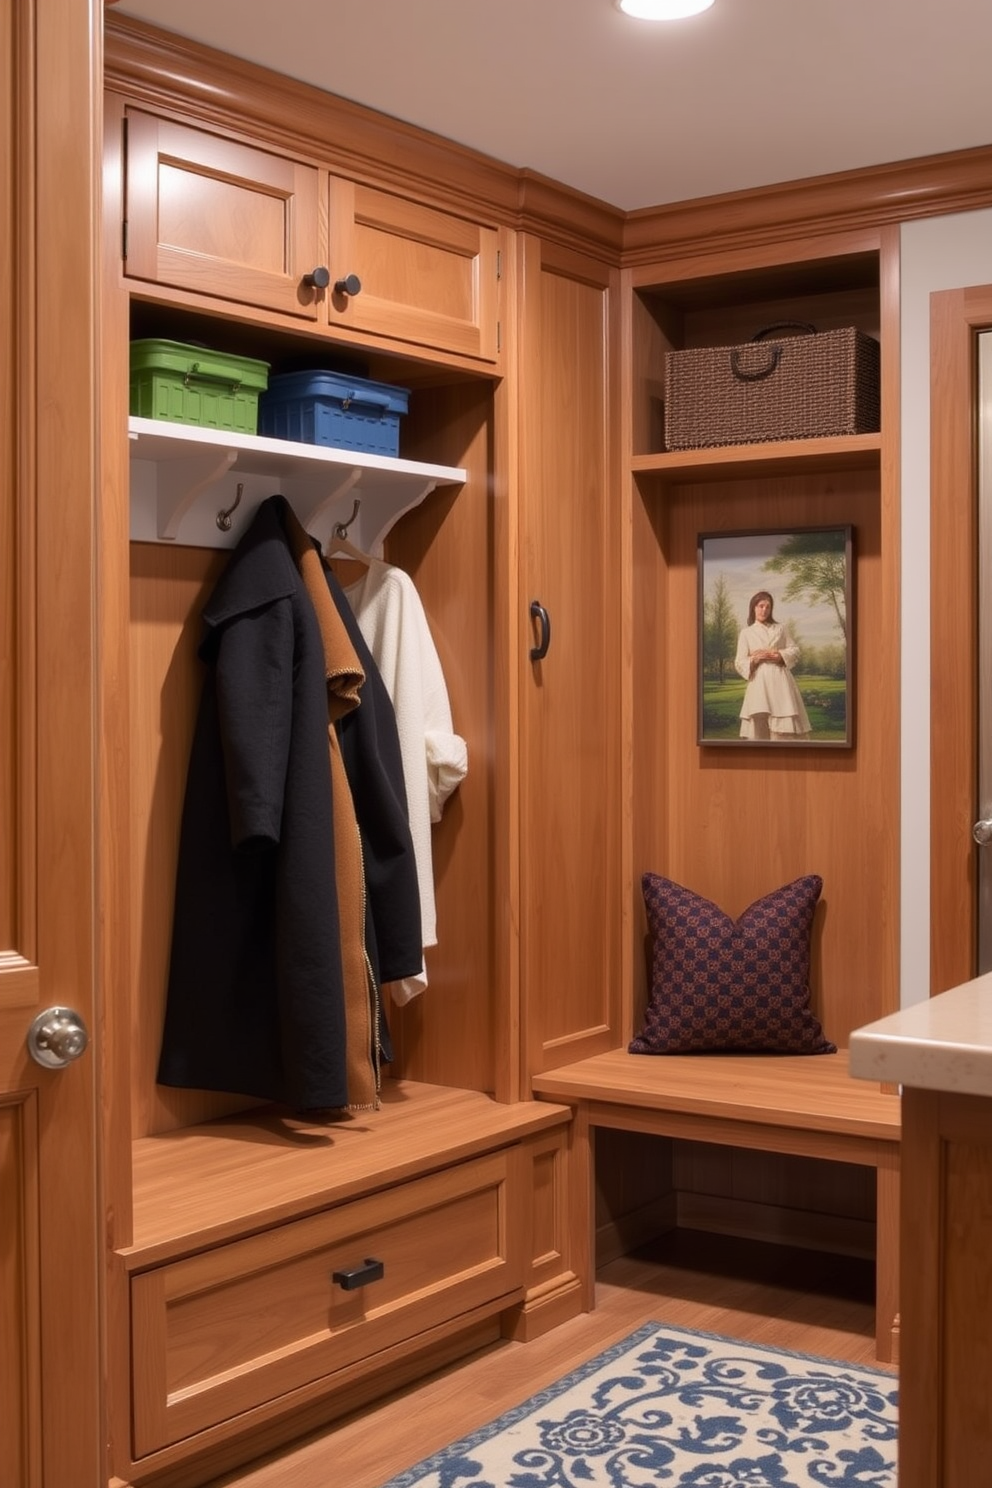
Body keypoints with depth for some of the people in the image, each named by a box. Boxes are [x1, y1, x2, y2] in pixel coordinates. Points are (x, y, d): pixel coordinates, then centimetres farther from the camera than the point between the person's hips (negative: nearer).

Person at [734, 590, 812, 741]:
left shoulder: (780, 629, 14)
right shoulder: (746, 633, 10)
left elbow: (795, 651, 10)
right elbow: (740, 663, 6)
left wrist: (779, 655, -8)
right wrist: (755, 659, -13)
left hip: (780, 680, 1)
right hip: (759, 682, -1)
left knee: (785, 727, -7)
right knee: (760, 727, -6)